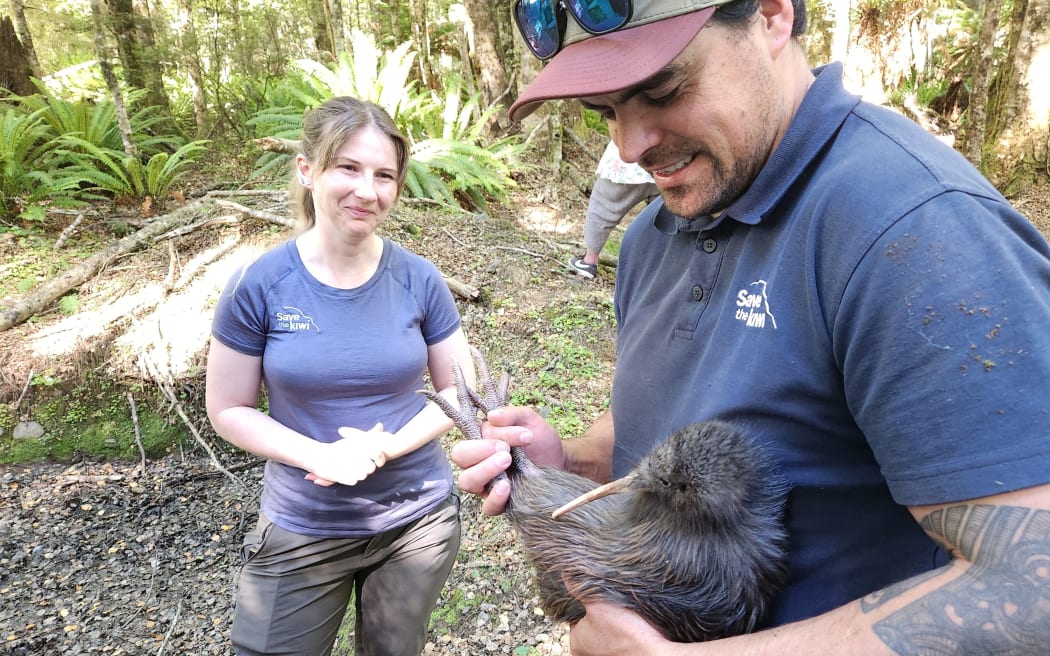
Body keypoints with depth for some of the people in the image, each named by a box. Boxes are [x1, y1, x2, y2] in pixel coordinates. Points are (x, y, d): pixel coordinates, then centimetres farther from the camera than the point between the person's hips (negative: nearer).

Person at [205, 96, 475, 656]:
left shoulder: (419, 280, -11)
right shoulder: (259, 286, -14)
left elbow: (459, 390, -2)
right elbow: (228, 410, -6)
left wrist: (390, 445, -19)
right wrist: (318, 456, -21)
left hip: (418, 520, 2)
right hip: (303, 530, -1)